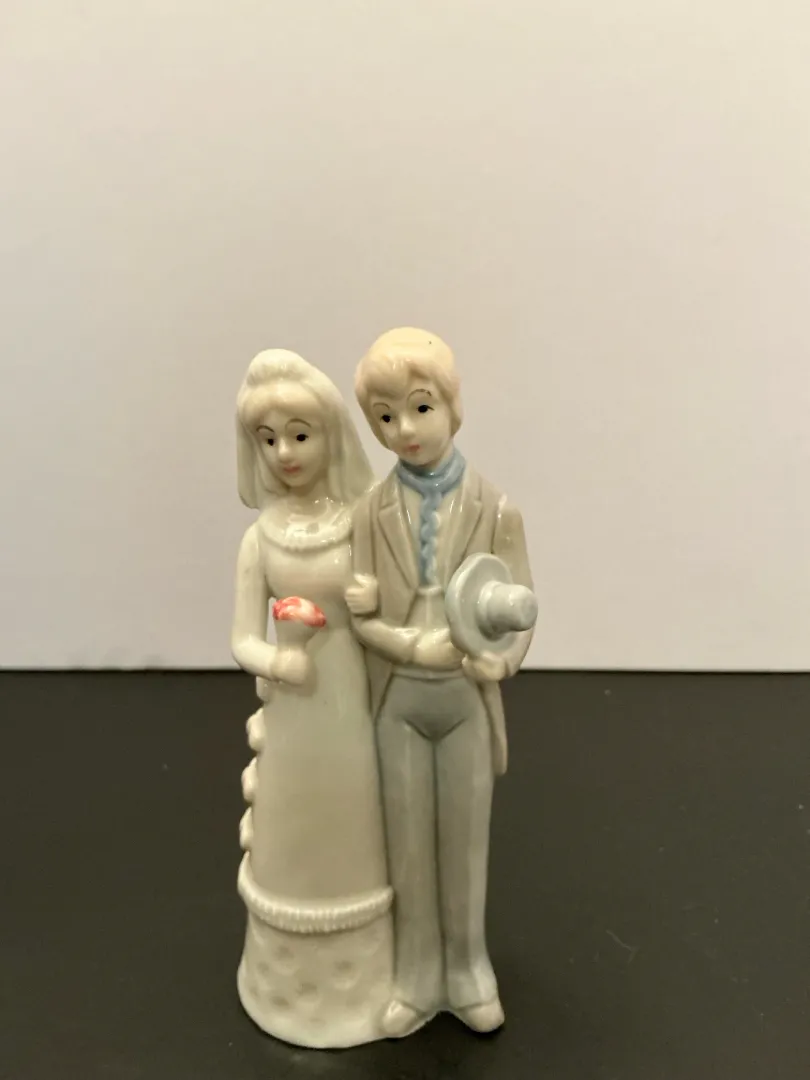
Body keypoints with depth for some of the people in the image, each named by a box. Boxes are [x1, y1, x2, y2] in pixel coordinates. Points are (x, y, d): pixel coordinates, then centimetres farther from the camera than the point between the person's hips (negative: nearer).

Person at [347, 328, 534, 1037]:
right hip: (398, 702, 1)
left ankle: (467, 975, 36)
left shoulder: (494, 511, -9)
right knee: (408, 846, 14)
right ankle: (417, 979, 34)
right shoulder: (373, 511, -6)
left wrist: (500, 660, -29)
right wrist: (416, 645, -24)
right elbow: (361, 614, -7)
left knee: (465, 842, 14)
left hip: (466, 700, -1)